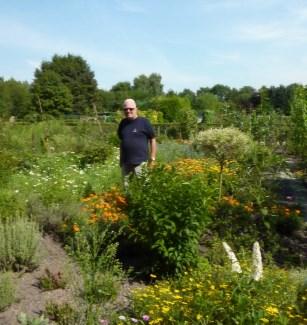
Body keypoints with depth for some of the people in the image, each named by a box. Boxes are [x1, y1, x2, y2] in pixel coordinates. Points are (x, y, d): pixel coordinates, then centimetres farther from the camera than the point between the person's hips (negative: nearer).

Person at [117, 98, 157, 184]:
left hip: (140, 162, -5)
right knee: (126, 185, 12)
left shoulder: (144, 122, -4)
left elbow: (152, 140, -1)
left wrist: (152, 158, -4)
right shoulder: (123, 123, 11)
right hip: (125, 162, 5)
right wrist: (120, 159, 16)